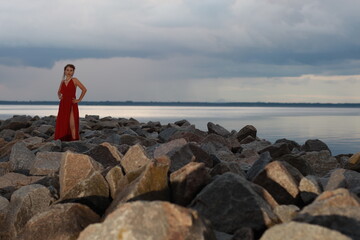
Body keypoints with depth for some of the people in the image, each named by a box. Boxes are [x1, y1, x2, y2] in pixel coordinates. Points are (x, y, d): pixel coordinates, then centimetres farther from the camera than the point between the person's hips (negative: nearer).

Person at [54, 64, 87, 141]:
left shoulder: (74, 80, -1)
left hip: (72, 105, -5)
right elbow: (59, 92, 31)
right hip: (63, 105, 5)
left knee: (72, 125, -10)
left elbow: (84, 89, -6)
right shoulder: (62, 81, 13)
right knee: (62, 125, 3)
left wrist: (79, 99, -6)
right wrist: (59, 97, 11)